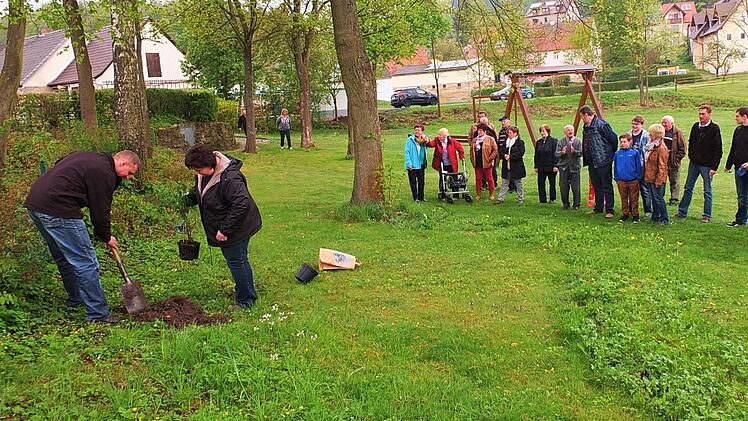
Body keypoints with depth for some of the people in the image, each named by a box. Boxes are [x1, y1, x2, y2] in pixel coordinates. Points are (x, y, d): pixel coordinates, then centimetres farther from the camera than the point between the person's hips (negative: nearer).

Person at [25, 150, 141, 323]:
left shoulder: (87, 157, 22)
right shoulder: (105, 173, -7)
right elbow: (100, 210, -5)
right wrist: (106, 237, 12)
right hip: (58, 211, -10)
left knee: (64, 257, 23)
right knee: (86, 262, -5)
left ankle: (76, 298, 36)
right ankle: (98, 313, -1)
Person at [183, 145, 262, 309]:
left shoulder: (229, 178, -32)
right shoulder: (204, 173, -3)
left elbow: (242, 204, -34)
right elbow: (198, 191, 18)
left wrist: (225, 230, -30)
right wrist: (187, 200, -2)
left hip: (237, 227, -10)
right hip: (224, 227, 10)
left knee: (236, 261, 0)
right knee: (239, 260, 20)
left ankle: (245, 300, 16)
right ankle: (249, 294, 36)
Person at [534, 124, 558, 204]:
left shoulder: (554, 141, -6)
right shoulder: (538, 142, 10)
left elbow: (556, 154, -9)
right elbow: (536, 155, 13)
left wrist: (555, 166, -14)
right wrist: (536, 166, 9)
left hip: (551, 166, -5)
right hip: (541, 167, 5)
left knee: (552, 183, 8)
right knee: (541, 183, 1)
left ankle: (552, 199, 20)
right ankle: (543, 200, 6)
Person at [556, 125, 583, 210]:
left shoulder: (578, 141, 4)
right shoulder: (561, 141, 5)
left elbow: (581, 153, -5)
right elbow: (556, 154, -3)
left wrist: (574, 151, -25)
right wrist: (562, 152, -24)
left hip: (575, 166, -1)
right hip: (564, 167, 1)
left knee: (576, 187, 0)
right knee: (564, 187, 4)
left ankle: (576, 205, 10)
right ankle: (565, 204, 16)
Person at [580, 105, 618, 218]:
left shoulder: (601, 124, -16)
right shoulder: (586, 127, 10)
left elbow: (613, 138, -14)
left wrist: (612, 154, -4)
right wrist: (587, 158, 15)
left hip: (603, 161, -9)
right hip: (592, 162, 9)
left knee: (607, 186, -4)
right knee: (596, 185, 15)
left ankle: (610, 210, 0)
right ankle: (598, 208, 25)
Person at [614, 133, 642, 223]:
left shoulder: (635, 152, -4)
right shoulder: (618, 153, 3)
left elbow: (638, 166, 1)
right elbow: (615, 166, 11)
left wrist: (638, 177, 0)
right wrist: (616, 177, 8)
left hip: (633, 180, -2)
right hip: (621, 180, 2)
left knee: (634, 199, 6)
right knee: (624, 198, 12)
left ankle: (635, 215, 15)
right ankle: (625, 214, 23)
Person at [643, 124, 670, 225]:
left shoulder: (661, 148, -18)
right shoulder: (651, 146, 10)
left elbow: (662, 167, -19)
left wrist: (658, 180, -20)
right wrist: (646, 176, 16)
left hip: (656, 179, -9)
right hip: (649, 177, 9)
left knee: (658, 198, -3)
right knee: (653, 198, 17)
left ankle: (664, 219, 5)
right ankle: (655, 217, 27)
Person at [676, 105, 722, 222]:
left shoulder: (714, 129, -10)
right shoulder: (695, 127, 5)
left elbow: (718, 150, -11)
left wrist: (714, 167, -15)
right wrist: (691, 156, 9)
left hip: (707, 165, -5)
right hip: (694, 163, 5)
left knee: (707, 191, 4)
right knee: (688, 188, 10)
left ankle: (707, 215, 12)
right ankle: (682, 212, 17)